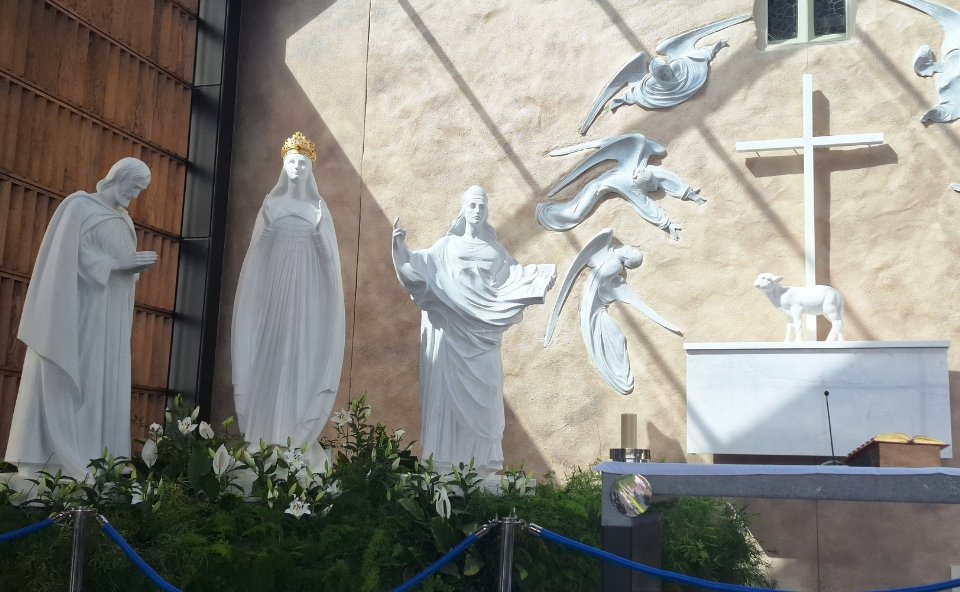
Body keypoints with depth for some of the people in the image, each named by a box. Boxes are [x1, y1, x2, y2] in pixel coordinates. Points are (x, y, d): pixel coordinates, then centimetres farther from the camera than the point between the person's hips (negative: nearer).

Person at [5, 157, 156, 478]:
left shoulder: (125, 221, 19)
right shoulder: (79, 206, -3)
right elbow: (69, 257, -12)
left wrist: (136, 267, -3)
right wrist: (119, 263, -18)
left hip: (110, 321, 7)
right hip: (79, 313, -7)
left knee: (104, 390, 2)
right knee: (70, 389, -9)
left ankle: (95, 471, 2)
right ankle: (60, 471, -9)